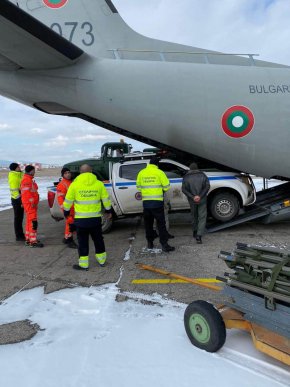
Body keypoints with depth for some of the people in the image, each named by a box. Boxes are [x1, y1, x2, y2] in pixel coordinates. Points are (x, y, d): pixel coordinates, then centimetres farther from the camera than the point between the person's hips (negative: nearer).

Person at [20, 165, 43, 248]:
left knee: (29, 221, 17)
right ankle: (33, 242, -9)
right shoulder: (26, 180, -15)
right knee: (33, 222, -11)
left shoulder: (29, 179, 18)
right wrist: (32, 202, -23)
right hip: (30, 204, -11)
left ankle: (28, 239, 27)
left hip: (32, 204, 11)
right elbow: (27, 192, -24)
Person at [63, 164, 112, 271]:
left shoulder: (75, 184, -5)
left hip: (81, 219, -2)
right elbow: (106, 199, 7)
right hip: (96, 218, 2)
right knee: (98, 239, 17)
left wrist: (66, 211, 19)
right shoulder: (99, 184, 0)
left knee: (83, 242, 7)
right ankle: (102, 260, 28)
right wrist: (108, 211, 22)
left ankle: (83, 264, 11)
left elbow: (68, 201, 2)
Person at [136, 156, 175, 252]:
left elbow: (138, 187, 13)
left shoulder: (141, 173, 5)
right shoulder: (159, 172, -7)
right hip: (157, 202, -4)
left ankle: (150, 243, 23)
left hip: (146, 202, 4)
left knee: (148, 223, 15)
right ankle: (164, 244, -1)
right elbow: (166, 186, -4)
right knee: (161, 223, 0)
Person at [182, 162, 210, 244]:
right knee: (202, 217, 1)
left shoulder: (186, 177, 3)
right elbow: (207, 186, -9)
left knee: (194, 216, 20)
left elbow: (184, 189, -8)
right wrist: (200, 196, -14)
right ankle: (199, 236, -11)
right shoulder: (203, 175, 3)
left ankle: (195, 232, 31)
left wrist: (192, 197, -12)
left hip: (192, 201, 1)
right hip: (202, 200, -1)